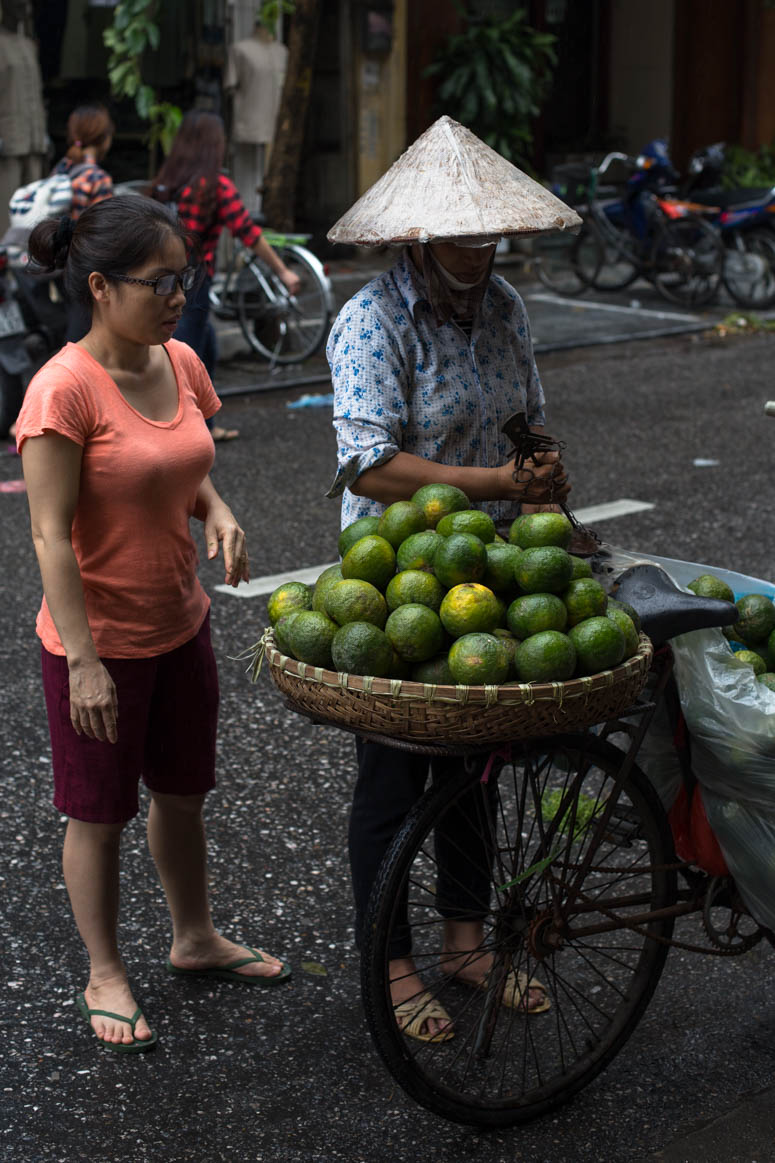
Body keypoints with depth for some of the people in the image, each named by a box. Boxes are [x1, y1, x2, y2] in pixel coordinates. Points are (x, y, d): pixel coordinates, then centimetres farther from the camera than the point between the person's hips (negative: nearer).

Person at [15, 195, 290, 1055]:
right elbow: (51, 537, -21)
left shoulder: (180, 364, 0)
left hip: (180, 626, 7)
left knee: (183, 790, 22)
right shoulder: (65, 388, -22)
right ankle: (105, 977, 28)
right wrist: (84, 662, -22)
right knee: (100, 813, 10)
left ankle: (194, 939, 42)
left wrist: (217, 512, -7)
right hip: (99, 641, -7)